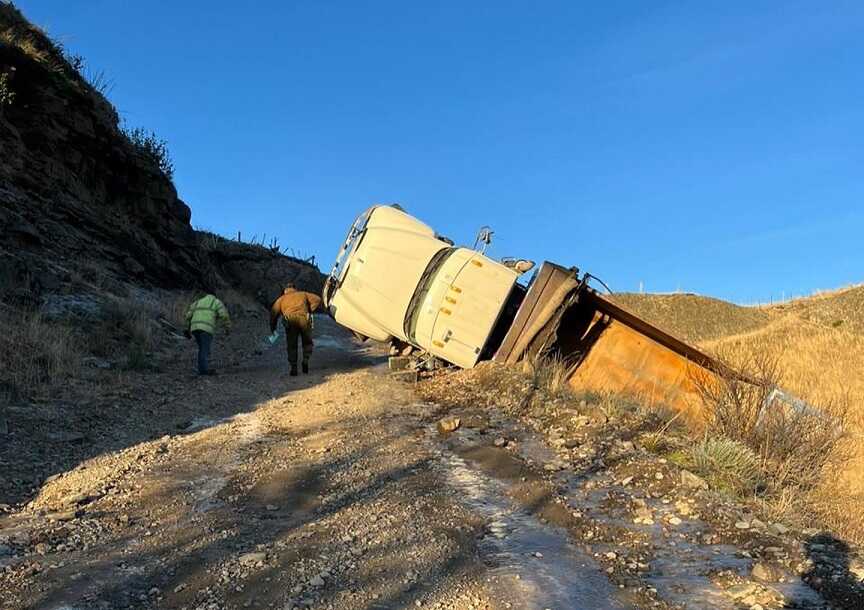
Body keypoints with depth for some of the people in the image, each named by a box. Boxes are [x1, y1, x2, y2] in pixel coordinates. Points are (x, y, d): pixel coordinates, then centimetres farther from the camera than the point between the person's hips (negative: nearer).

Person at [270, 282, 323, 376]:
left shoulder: (281, 298, 27)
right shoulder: (303, 294, 28)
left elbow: (273, 312, 16)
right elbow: (317, 299, 17)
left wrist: (272, 328, 22)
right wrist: (309, 311, 18)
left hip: (290, 320, 0)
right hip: (304, 318, 0)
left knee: (292, 346, 12)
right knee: (307, 342, 19)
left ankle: (293, 368, 6)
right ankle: (306, 360, 0)